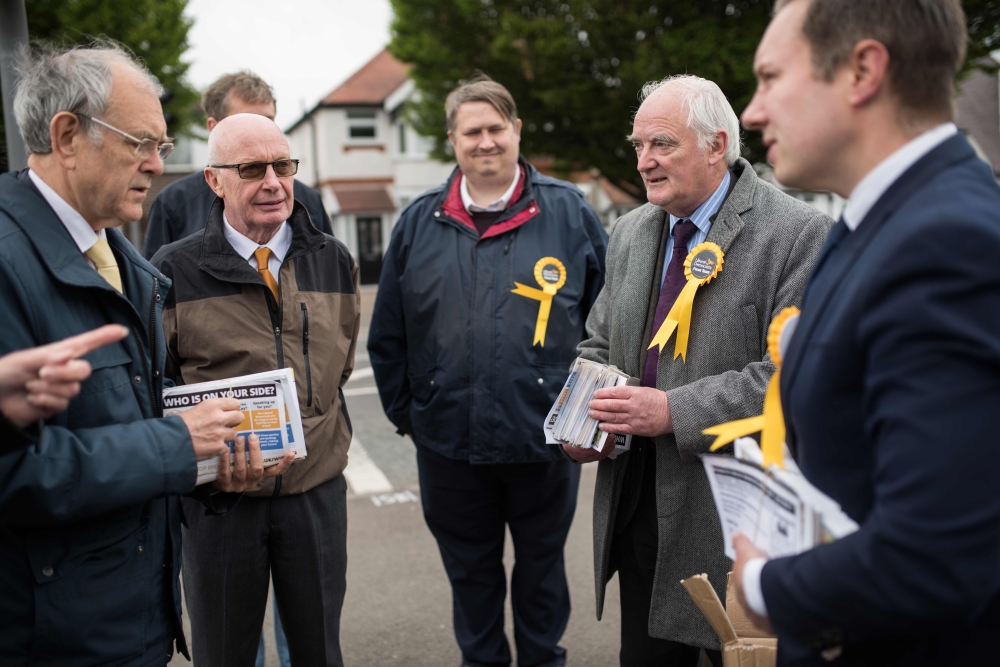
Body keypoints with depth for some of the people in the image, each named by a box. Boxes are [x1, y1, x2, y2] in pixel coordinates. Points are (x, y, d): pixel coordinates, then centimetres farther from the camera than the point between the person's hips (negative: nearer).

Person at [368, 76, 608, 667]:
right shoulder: (419, 222, 3)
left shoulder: (569, 212, -2)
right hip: (448, 445, 2)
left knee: (542, 568, 18)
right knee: (470, 573, 18)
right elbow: (388, 334, 7)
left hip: (546, 440, -1)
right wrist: (404, 411, 6)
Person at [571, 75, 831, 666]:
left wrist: (676, 411, -24)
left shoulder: (800, 233, -12)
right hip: (637, 502, 6)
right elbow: (599, 344, 17)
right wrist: (578, 418, -1)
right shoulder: (631, 233, 10)